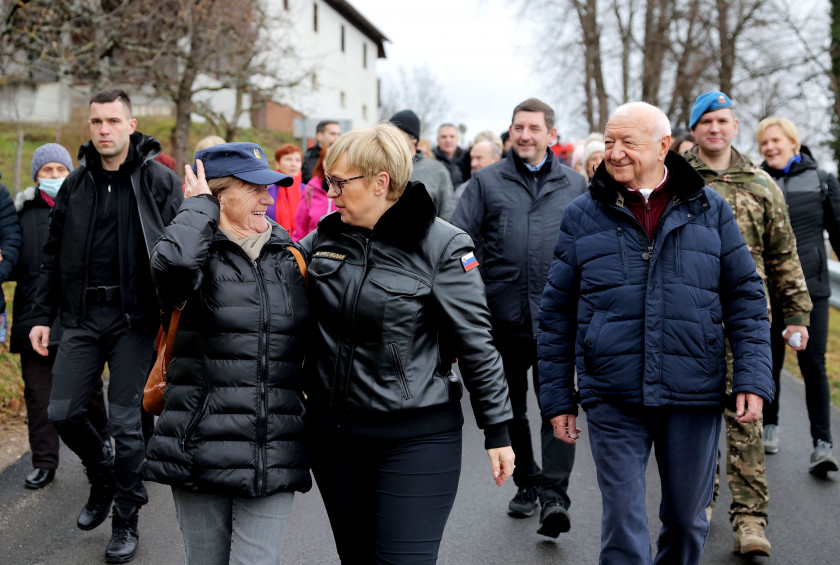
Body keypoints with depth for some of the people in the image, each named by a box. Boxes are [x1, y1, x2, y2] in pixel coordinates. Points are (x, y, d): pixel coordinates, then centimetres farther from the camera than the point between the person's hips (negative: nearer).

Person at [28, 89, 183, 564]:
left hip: (134, 317, -4)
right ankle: (103, 477, 32)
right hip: (83, 316, 4)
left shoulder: (160, 181, -4)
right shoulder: (76, 184, 9)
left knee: (126, 420, -1)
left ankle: (127, 520, 15)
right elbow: (54, 255, 14)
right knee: (63, 411, 3)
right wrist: (42, 315, 9)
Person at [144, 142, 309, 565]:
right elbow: (174, 261, -28)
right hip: (199, 446, -2)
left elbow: (311, 345, 21)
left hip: (271, 453, 2)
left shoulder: (291, 257, 11)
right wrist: (199, 204, -12)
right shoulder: (202, 256, -2)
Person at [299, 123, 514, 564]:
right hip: (334, 434, 6)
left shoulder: (442, 246, -11)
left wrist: (497, 430, -6)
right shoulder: (325, 236, 4)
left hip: (416, 438, -5)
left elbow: (476, 343, -8)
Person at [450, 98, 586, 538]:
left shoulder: (575, 187, 9)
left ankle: (554, 495, -10)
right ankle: (527, 485, 27)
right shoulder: (486, 182, 6)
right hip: (502, 315, 1)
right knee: (511, 408, 12)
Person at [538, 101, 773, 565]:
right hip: (613, 399, -1)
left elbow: (745, 297, 7)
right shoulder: (583, 217, 4)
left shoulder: (709, 210, 6)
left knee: (688, 520, 14)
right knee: (623, 526, -3)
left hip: (693, 395, 1)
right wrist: (557, 398, 4)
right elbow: (556, 313, 7)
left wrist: (753, 378, -4)